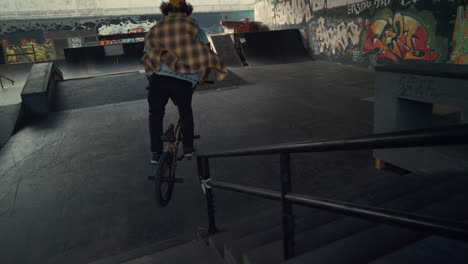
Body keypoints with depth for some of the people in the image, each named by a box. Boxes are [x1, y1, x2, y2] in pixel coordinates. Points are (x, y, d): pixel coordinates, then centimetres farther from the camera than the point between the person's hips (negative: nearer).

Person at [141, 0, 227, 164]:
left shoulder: (155, 29, 17)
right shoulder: (192, 27, 10)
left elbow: (146, 58, 18)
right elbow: (206, 53, 6)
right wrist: (203, 77, 20)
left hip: (157, 78, 1)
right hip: (183, 80, -1)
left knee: (156, 114, 16)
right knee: (185, 112, 21)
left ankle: (156, 153, 16)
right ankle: (188, 148, 25)